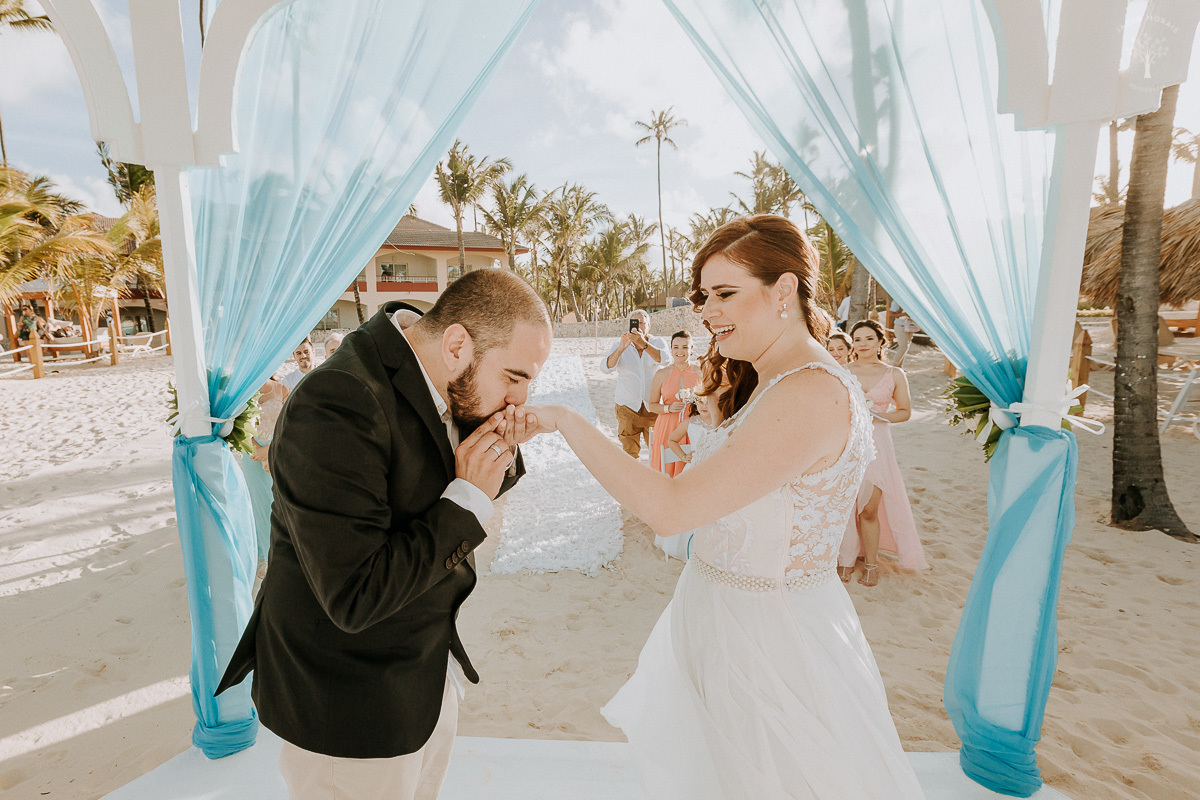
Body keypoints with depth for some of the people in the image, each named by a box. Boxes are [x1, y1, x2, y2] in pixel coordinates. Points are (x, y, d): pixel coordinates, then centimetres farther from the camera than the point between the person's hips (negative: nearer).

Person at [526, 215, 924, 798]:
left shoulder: (814, 394, -27)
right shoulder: (768, 384, 6)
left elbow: (669, 511, -30)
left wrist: (567, 421, -26)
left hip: (772, 637, -8)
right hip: (726, 619, 8)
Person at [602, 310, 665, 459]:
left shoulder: (658, 343, 2)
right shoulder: (620, 346, 3)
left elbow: (665, 359, -21)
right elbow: (607, 367, -14)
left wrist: (644, 344, -38)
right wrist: (621, 348, -32)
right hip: (627, 407, 0)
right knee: (630, 453, 4)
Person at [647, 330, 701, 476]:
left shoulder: (699, 373, 4)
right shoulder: (662, 374, 2)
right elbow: (652, 405, 6)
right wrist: (669, 408, -12)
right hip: (667, 429, 0)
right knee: (666, 469, -1)